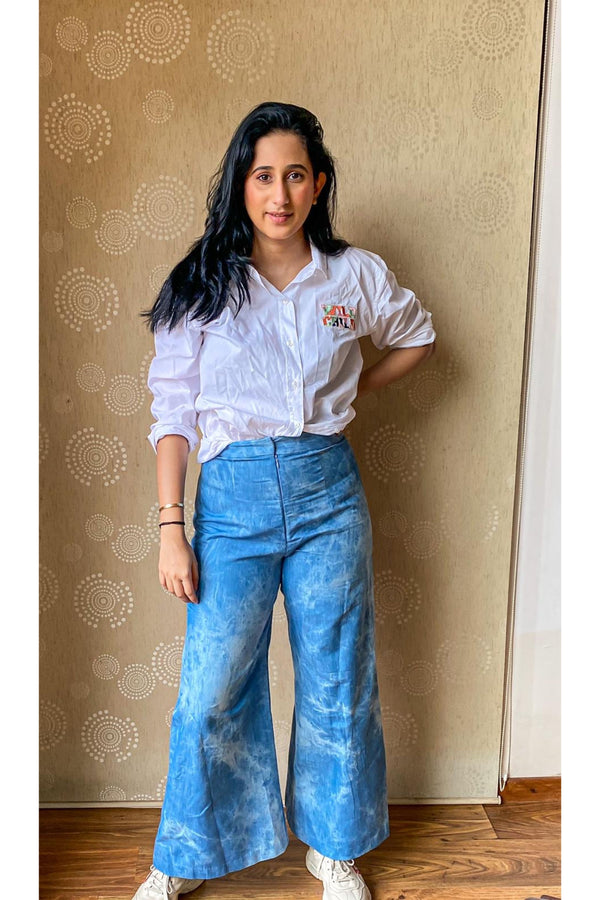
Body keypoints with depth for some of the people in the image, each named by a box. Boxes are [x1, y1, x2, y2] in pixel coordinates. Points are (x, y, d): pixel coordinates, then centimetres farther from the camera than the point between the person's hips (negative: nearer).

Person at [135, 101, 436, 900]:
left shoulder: (356, 275, 3)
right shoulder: (202, 284, -1)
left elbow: (417, 336, 22)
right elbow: (172, 411, -1)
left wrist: (353, 393, 8)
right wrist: (170, 529, -6)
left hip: (327, 492, 2)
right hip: (232, 495, -1)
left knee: (336, 683, 11)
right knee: (211, 691, 4)